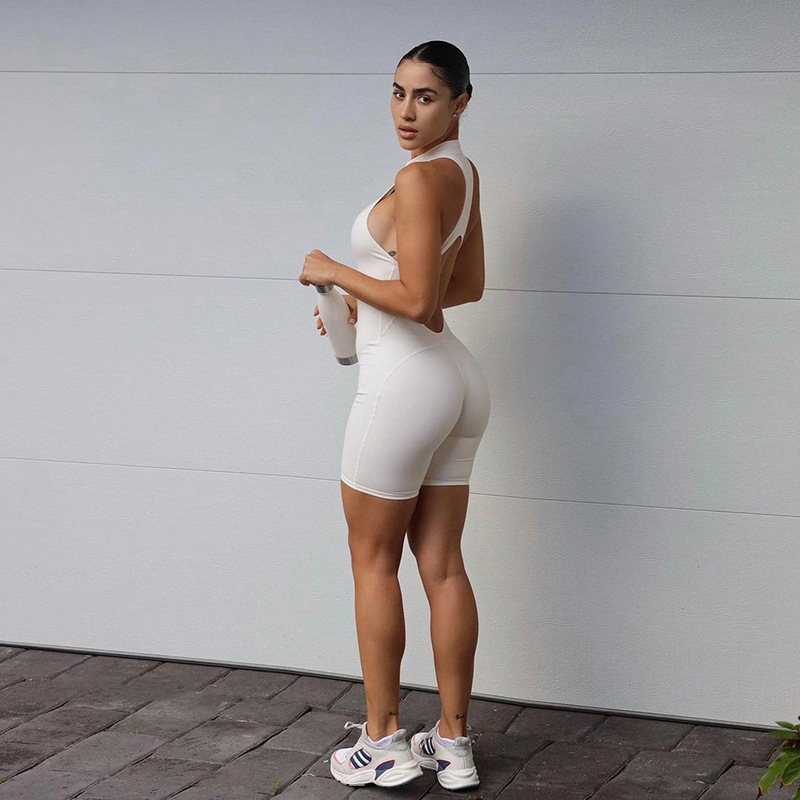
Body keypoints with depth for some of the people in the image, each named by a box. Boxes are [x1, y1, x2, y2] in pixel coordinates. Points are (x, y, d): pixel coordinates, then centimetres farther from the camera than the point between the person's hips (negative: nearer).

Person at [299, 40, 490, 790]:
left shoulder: (419, 178, -17)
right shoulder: (463, 171, 11)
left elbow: (417, 300, -23)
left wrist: (335, 273, -11)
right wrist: (366, 302, 19)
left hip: (404, 384, -9)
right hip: (457, 380, 9)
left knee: (373, 562, 5)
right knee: (442, 565, 11)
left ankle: (383, 742, 14)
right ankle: (452, 743, 18)